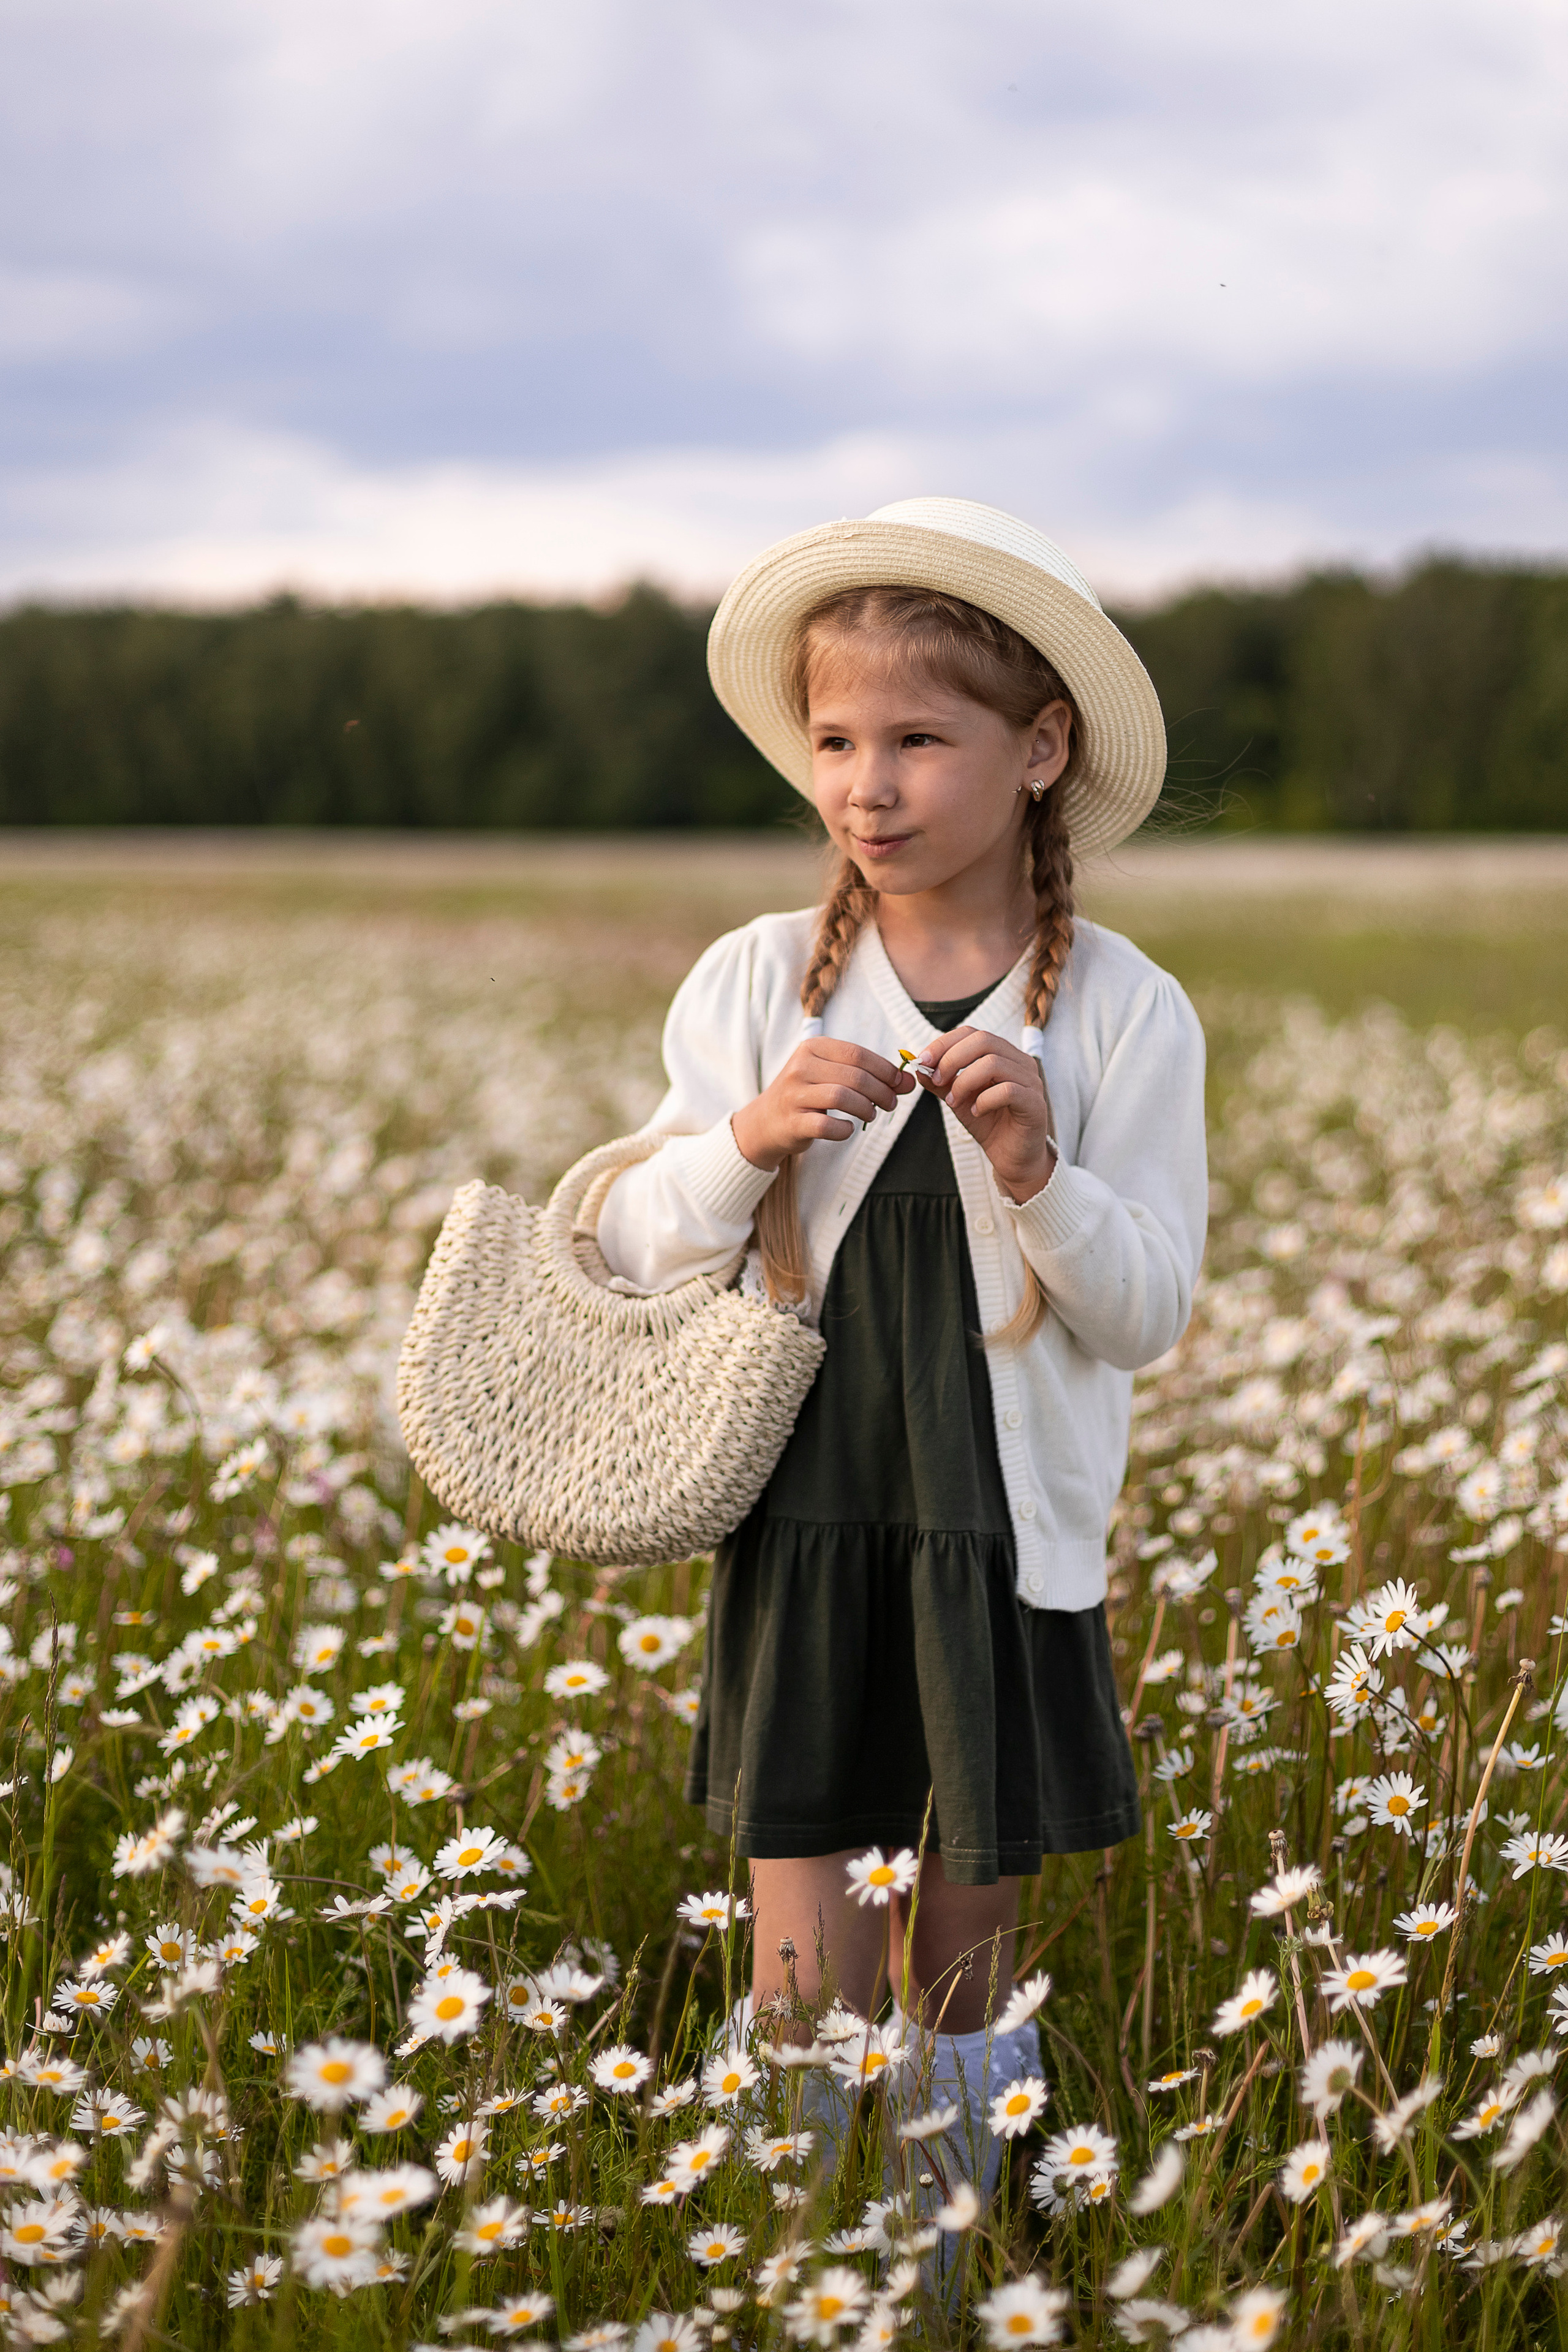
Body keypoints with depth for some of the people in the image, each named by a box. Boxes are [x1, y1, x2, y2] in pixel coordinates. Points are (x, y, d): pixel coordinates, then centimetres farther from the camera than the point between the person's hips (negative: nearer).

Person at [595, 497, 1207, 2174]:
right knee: (804, 1962, 0)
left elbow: (1146, 1316, -4)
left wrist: (1038, 1171, -21)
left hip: (1010, 1534, 0)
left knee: (965, 1949, 12)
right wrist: (748, 1138, -17)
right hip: (800, 1521, 1)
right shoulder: (755, 983, -1)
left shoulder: (1126, 1013, -4)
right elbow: (637, 1250, 2)